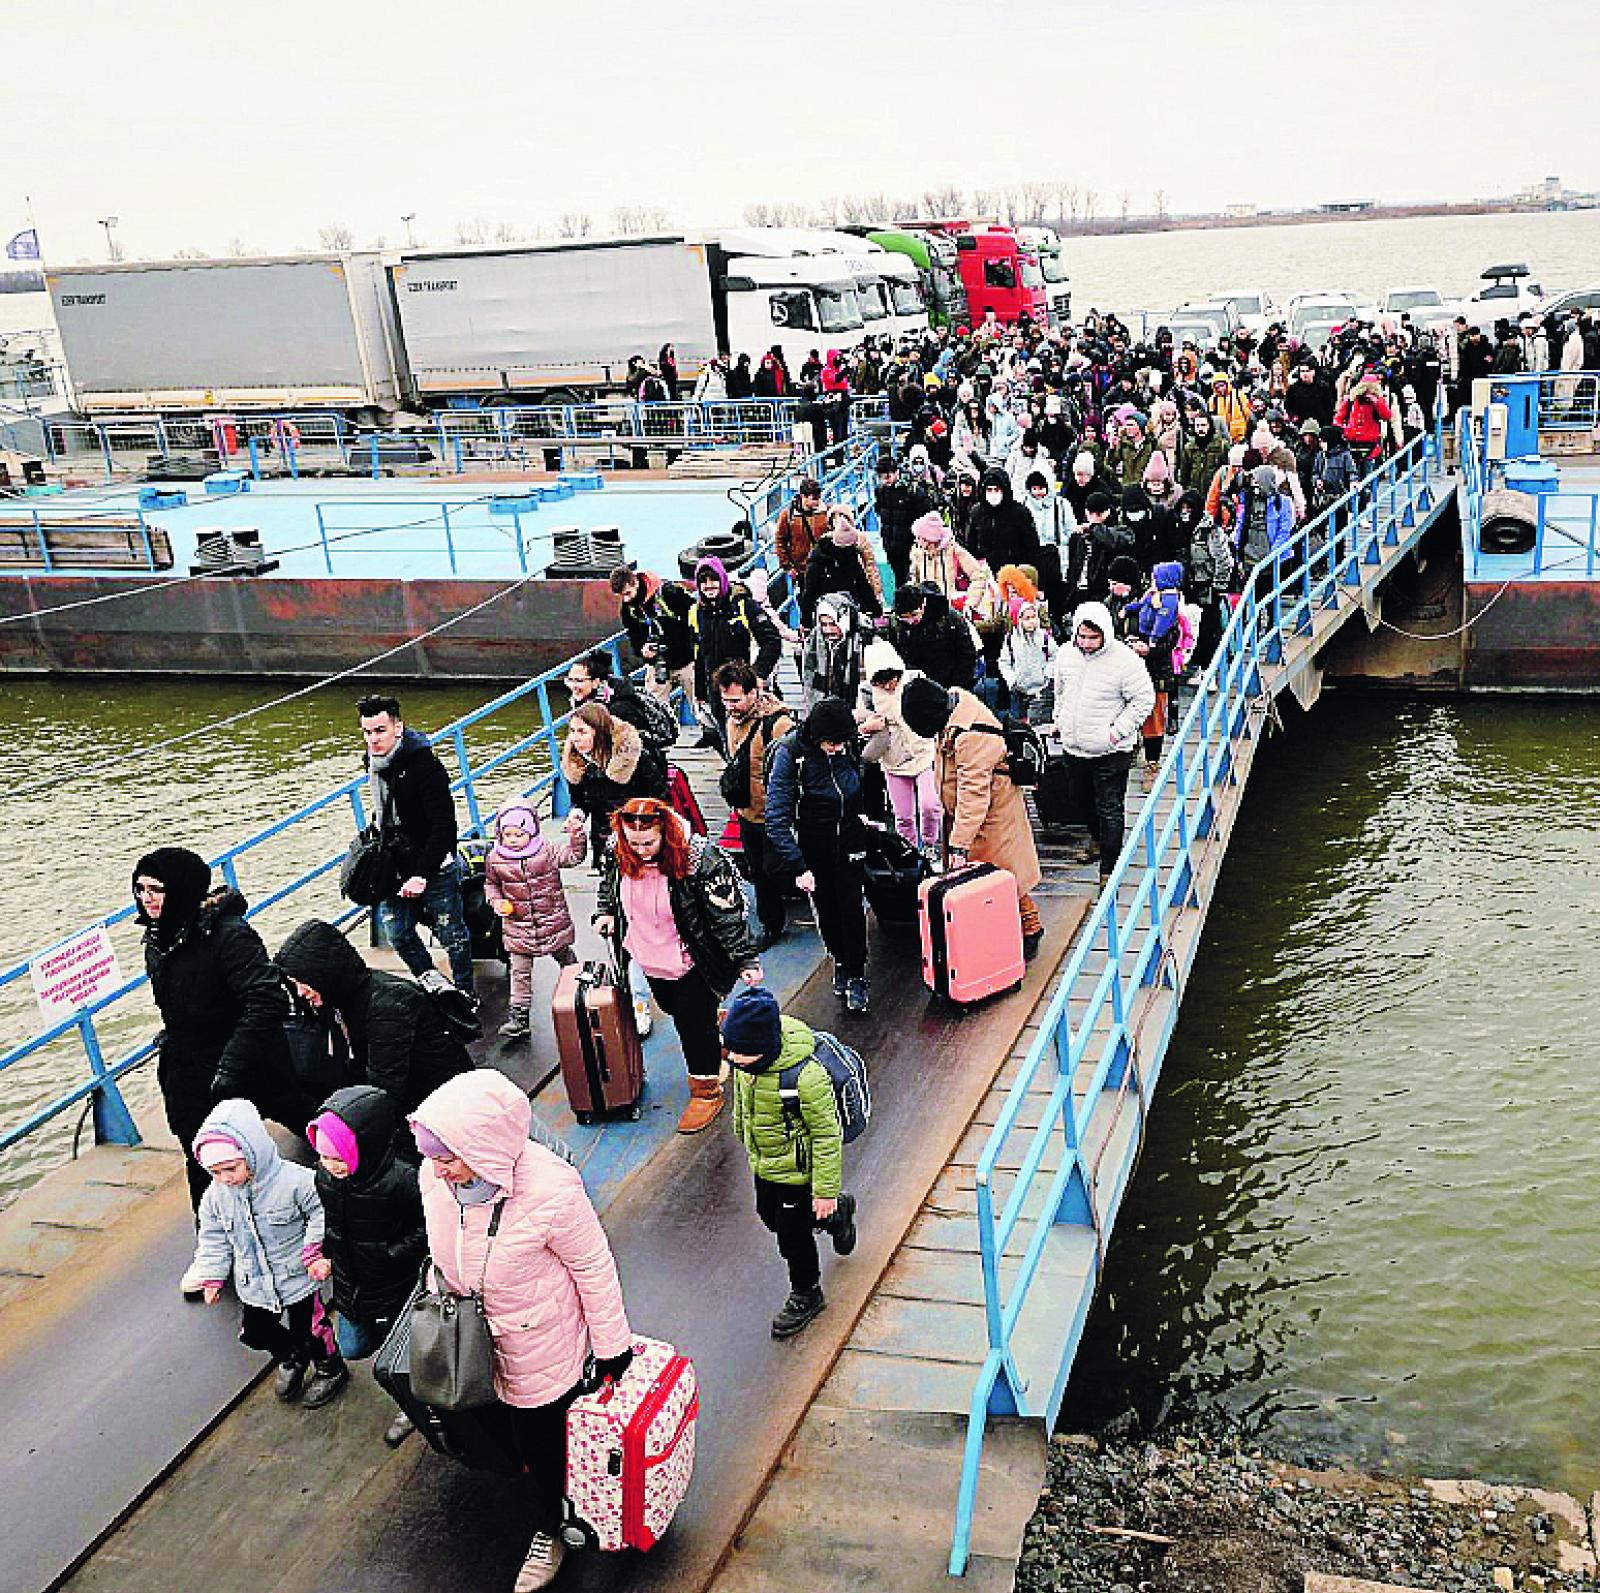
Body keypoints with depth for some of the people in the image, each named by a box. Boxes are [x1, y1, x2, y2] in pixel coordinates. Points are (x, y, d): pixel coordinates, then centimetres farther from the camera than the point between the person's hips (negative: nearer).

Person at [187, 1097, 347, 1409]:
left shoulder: (294, 1181, -27)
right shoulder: (216, 1195, -10)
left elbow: (321, 1212, -16)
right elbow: (213, 1239, 4)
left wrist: (314, 1249, -21)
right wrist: (212, 1276, 4)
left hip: (297, 1278, -5)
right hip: (253, 1284, 5)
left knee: (309, 1329, 11)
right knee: (253, 1333, 18)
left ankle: (331, 1369, 41)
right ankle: (292, 1357, 48)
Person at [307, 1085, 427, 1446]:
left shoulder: (401, 1180, -33)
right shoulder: (325, 1177, -12)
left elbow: (424, 1232, -21)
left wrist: (388, 1254, -27)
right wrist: (327, 1256, -2)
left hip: (394, 1291, -6)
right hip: (350, 1285, 6)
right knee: (351, 1349, 24)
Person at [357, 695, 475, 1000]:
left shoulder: (424, 765, -20)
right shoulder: (374, 762, 5)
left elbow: (443, 826, -22)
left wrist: (422, 875, -24)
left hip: (435, 868, -7)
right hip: (396, 868, 7)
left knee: (452, 934, 4)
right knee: (396, 932, 8)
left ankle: (465, 995, 19)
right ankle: (429, 976, 29)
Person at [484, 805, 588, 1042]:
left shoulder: (548, 850, -11)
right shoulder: (495, 859, -4)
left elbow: (574, 855, -19)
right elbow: (490, 883, 12)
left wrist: (575, 835, -34)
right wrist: (496, 901, -5)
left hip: (553, 923, -1)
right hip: (518, 928, 1)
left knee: (567, 961, 19)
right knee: (520, 973, 2)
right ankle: (519, 1016, 6)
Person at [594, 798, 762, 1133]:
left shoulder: (700, 860, -31)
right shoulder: (615, 852, -15)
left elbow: (729, 915, -25)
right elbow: (608, 882, 12)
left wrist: (746, 959, -23)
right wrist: (606, 912, 4)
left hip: (693, 961, -6)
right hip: (650, 959, 6)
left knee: (693, 1019, 1)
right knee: (671, 1007, 24)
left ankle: (707, 1092, 21)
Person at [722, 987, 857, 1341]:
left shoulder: (806, 1076, -37)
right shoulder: (745, 1062, -15)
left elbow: (827, 1135, -26)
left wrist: (826, 1190, -19)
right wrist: (743, 1134, 24)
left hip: (797, 1171, -7)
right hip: (763, 1165, 7)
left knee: (792, 1232, 8)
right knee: (771, 1217, 25)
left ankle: (806, 1295, 35)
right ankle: (838, 1215, 50)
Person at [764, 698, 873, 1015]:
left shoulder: (849, 747, -10)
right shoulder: (790, 753, -22)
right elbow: (777, 818, -23)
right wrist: (797, 867, -26)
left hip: (848, 844, 2)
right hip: (813, 850, -2)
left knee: (852, 908, 0)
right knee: (825, 911, 11)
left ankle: (856, 976, 12)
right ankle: (840, 963, 33)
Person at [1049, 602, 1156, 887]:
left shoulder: (1125, 660, -18)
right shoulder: (1066, 654, 0)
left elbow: (1144, 699, -12)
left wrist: (1118, 730, -17)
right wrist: (1060, 720, 15)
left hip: (1111, 751, -6)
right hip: (1073, 746, 6)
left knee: (1109, 809, -1)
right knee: (1082, 800, 24)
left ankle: (1109, 868, 7)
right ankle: (1098, 839, 50)